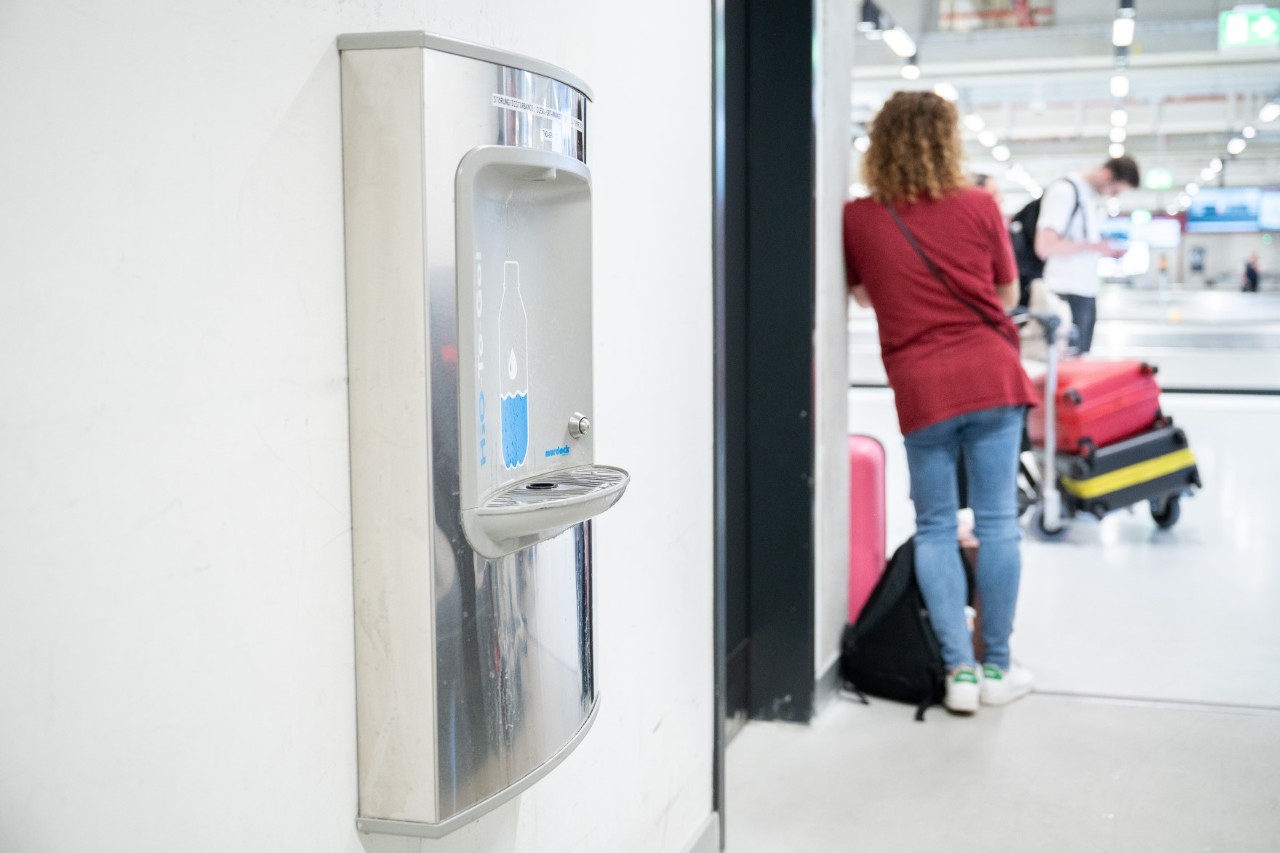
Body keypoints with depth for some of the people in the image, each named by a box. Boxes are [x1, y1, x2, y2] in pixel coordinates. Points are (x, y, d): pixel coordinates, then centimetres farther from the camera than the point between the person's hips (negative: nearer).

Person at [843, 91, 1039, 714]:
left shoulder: (858, 218, 2)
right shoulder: (979, 206, 2)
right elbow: (1008, 294, 14)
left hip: (922, 387, 0)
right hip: (992, 376, 1)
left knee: (934, 529, 9)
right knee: (997, 522, 6)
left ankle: (960, 670, 6)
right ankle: (996, 668, 14)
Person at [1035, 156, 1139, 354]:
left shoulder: (1091, 196, 15)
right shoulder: (1065, 191, -12)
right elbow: (1045, 246, -20)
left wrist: (1106, 250, 8)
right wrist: (1093, 246, -17)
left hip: (1087, 292, 9)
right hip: (1067, 294, -9)